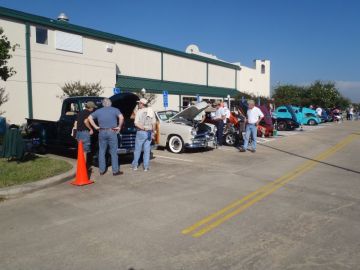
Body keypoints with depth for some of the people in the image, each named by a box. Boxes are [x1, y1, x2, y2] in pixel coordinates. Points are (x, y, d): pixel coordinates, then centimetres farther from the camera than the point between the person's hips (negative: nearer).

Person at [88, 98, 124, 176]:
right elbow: (121, 117, -16)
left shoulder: (98, 111, 11)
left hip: (102, 132, 3)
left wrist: (95, 127, 8)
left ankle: (102, 170, 15)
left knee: (101, 152, 11)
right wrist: (119, 127, -5)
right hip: (112, 132, -3)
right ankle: (115, 171, 5)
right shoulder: (115, 110, 1)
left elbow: (89, 118, 8)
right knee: (113, 152, 2)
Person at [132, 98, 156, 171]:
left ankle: (135, 165, 18)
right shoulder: (151, 111, 8)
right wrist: (153, 131, 13)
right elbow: (154, 123, 6)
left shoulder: (139, 111, -5)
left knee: (137, 150, 9)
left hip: (141, 132, -4)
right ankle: (146, 167, 9)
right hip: (149, 133, 4)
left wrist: (143, 128, -12)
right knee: (147, 150, 8)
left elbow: (136, 124, -15)